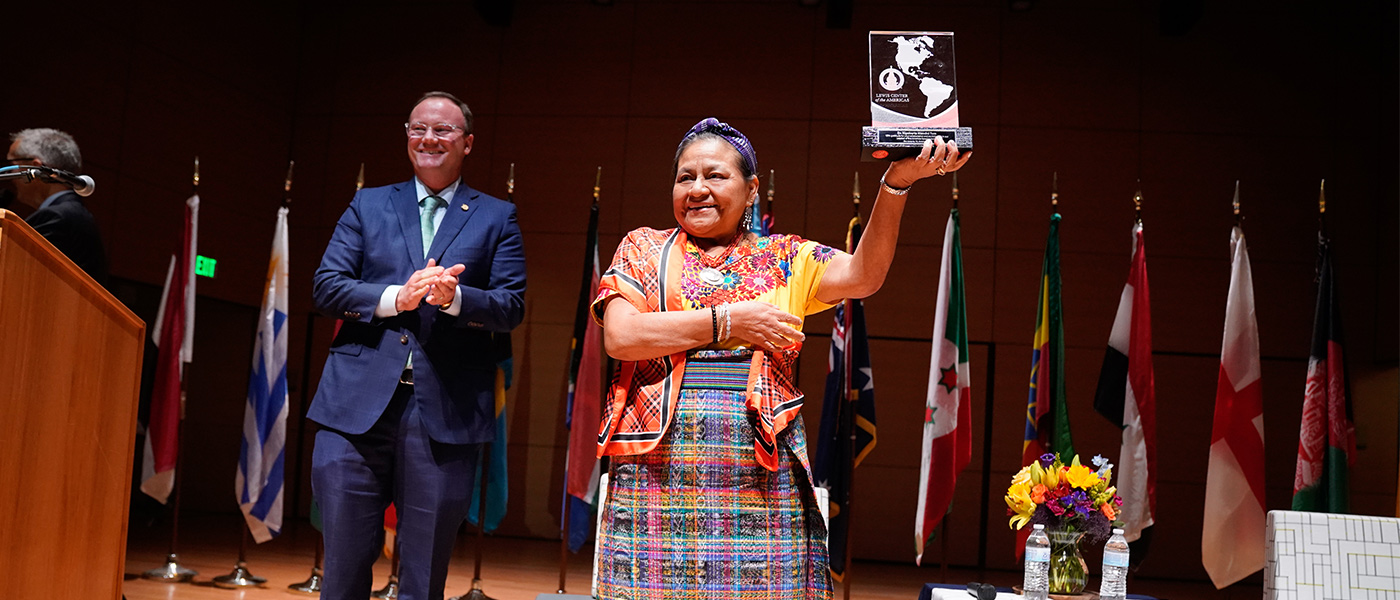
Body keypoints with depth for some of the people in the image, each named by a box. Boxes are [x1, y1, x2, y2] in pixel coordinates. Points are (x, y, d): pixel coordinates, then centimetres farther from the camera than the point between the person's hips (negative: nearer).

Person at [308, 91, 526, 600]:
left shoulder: (497, 217, 11)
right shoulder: (367, 205, 15)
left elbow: (511, 306, 2)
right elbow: (325, 286, 5)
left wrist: (454, 297, -17)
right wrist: (394, 297, -12)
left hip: (445, 411, -1)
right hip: (358, 404, 1)